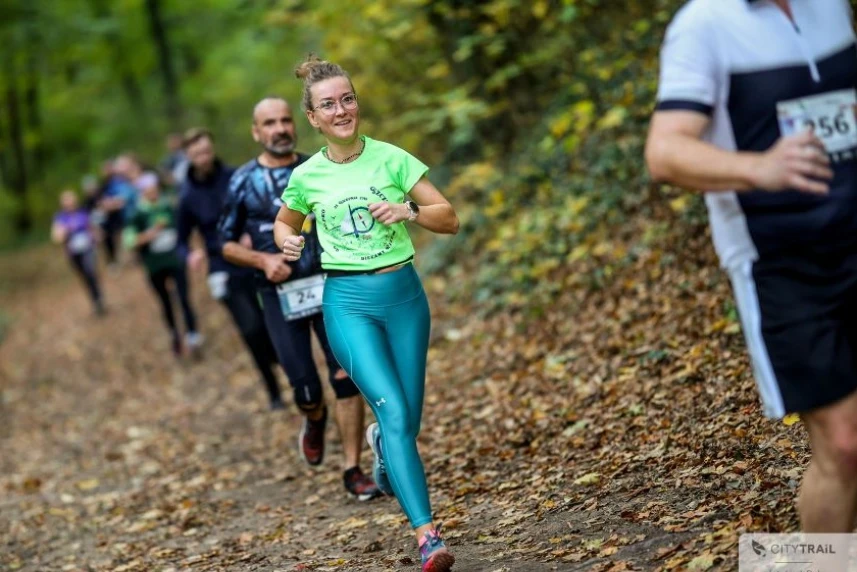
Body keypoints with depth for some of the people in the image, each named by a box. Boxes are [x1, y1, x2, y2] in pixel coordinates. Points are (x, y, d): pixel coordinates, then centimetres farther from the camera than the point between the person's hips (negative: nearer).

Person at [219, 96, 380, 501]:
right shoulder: (244, 181, 2)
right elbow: (228, 244, 5)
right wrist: (263, 260, -12)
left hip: (330, 286, 1)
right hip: (281, 295, -1)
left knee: (346, 378, -6)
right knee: (305, 388, -2)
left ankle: (353, 470, 4)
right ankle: (315, 420, 35)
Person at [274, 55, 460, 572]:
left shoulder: (391, 158, -3)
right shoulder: (307, 176, 1)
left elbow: (451, 220, -1)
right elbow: (285, 223, 20)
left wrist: (410, 211, -20)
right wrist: (288, 242, -2)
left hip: (403, 292, 1)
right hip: (348, 301, -1)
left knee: (409, 421, 6)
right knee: (394, 410, -19)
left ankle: (381, 443, 46)